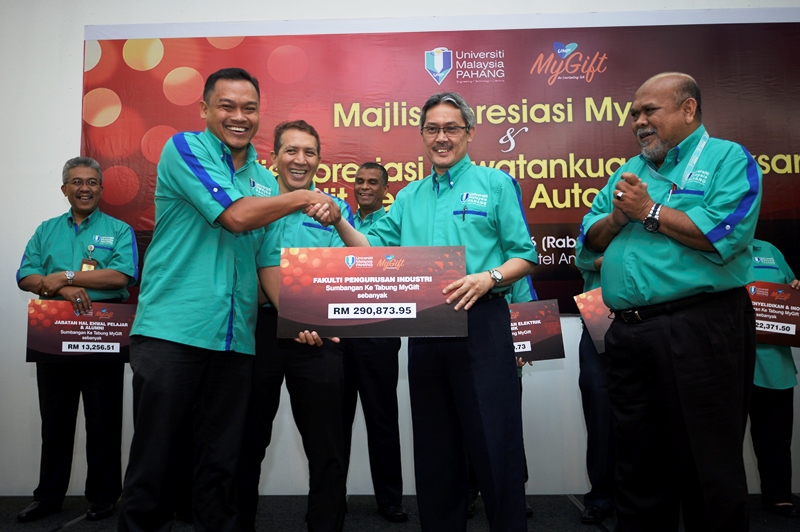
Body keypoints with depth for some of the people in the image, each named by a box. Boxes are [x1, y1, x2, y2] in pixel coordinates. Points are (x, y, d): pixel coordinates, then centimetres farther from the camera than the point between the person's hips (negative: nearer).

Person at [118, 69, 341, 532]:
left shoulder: (265, 180, 15)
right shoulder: (184, 149, -1)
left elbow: (271, 265, 13)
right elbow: (236, 216, -15)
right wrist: (305, 197, -4)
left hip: (236, 339, 5)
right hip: (171, 332, -4)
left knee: (222, 464, 13)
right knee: (155, 462, 4)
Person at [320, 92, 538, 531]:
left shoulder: (495, 184, 2)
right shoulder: (408, 196, 16)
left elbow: (525, 256, -1)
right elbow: (375, 251, 11)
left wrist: (487, 279, -19)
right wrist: (338, 222, -4)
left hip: (481, 323, -4)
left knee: (494, 445, -1)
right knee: (434, 446, 15)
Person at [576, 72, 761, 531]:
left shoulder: (728, 159, 1)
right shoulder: (630, 171, 19)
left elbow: (724, 236, -17)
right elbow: (589, 242, 15)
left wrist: (649, 210, -9)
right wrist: (617, 217, -4)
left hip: (700, 328, -6)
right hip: (628, 334, 6)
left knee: (709, 472, 6)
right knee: (638, 470, 16)